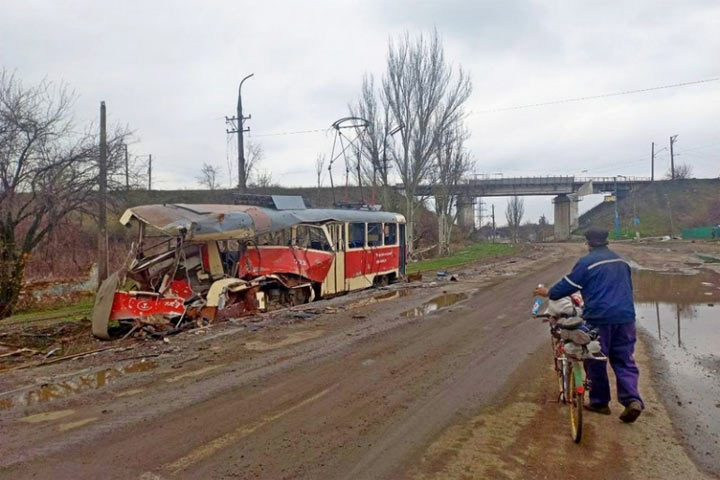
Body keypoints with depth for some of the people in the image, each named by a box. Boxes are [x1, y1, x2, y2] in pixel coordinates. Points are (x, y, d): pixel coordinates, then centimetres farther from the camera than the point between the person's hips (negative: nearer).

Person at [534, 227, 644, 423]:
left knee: (596, 361, 9)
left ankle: (599, 402, 18)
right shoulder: (621, 261, 14)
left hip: (600, 318, -6)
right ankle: (632, 399, -4)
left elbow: (568, 285, -3)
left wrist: (548, 293, 13)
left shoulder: (587, 262, -7)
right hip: (625, 317, 6)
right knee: (624, 361, 11)